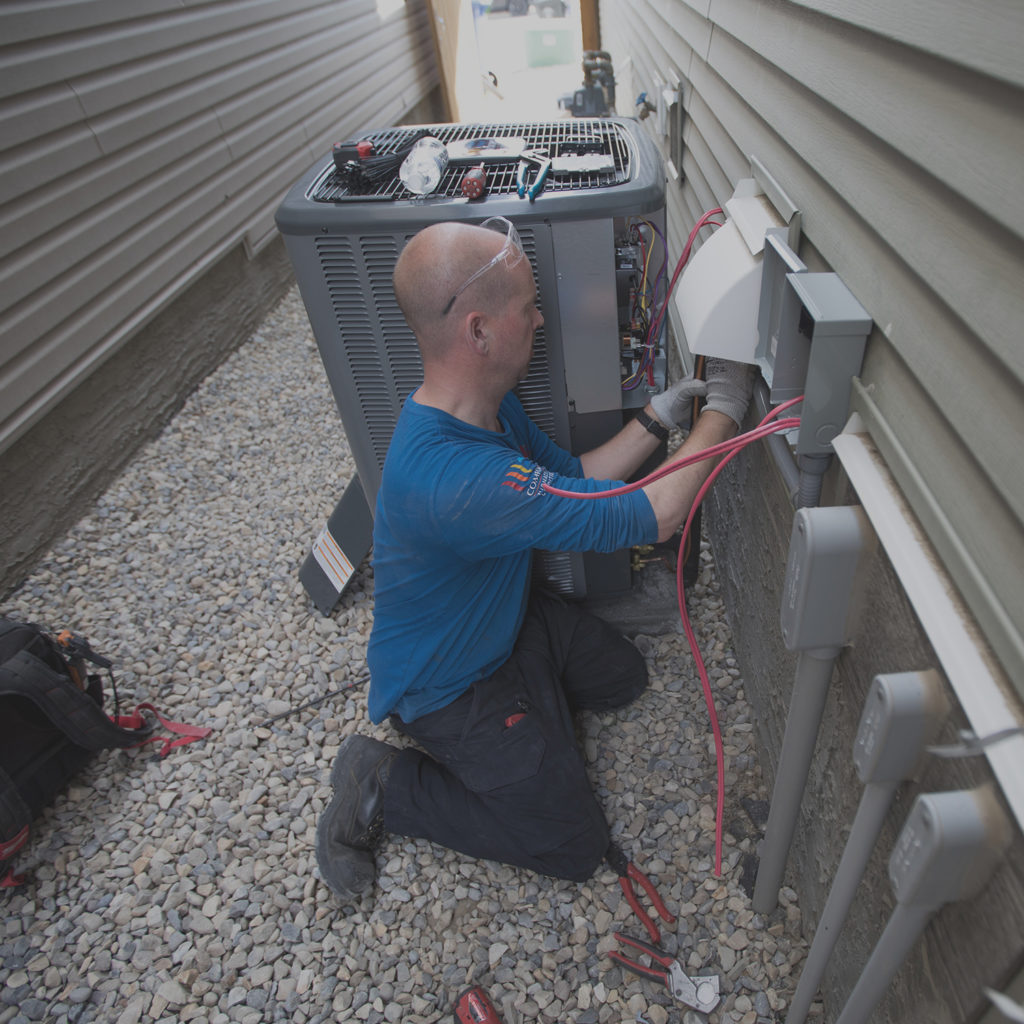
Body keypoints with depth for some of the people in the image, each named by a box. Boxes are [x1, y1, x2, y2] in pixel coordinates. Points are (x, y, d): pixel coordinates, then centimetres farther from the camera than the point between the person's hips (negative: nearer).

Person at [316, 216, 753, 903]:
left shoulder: (491, 404, -10)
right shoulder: (454, 479, -42)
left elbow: (575, 477, 5)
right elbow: (652, 519, -34)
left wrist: (657, 419, -4)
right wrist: (724, 412, -21)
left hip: (509, 619, 9)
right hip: (446, 686, -9)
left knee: (627, 677, 21)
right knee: (577, 847, 3)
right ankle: (384, 789, 9)